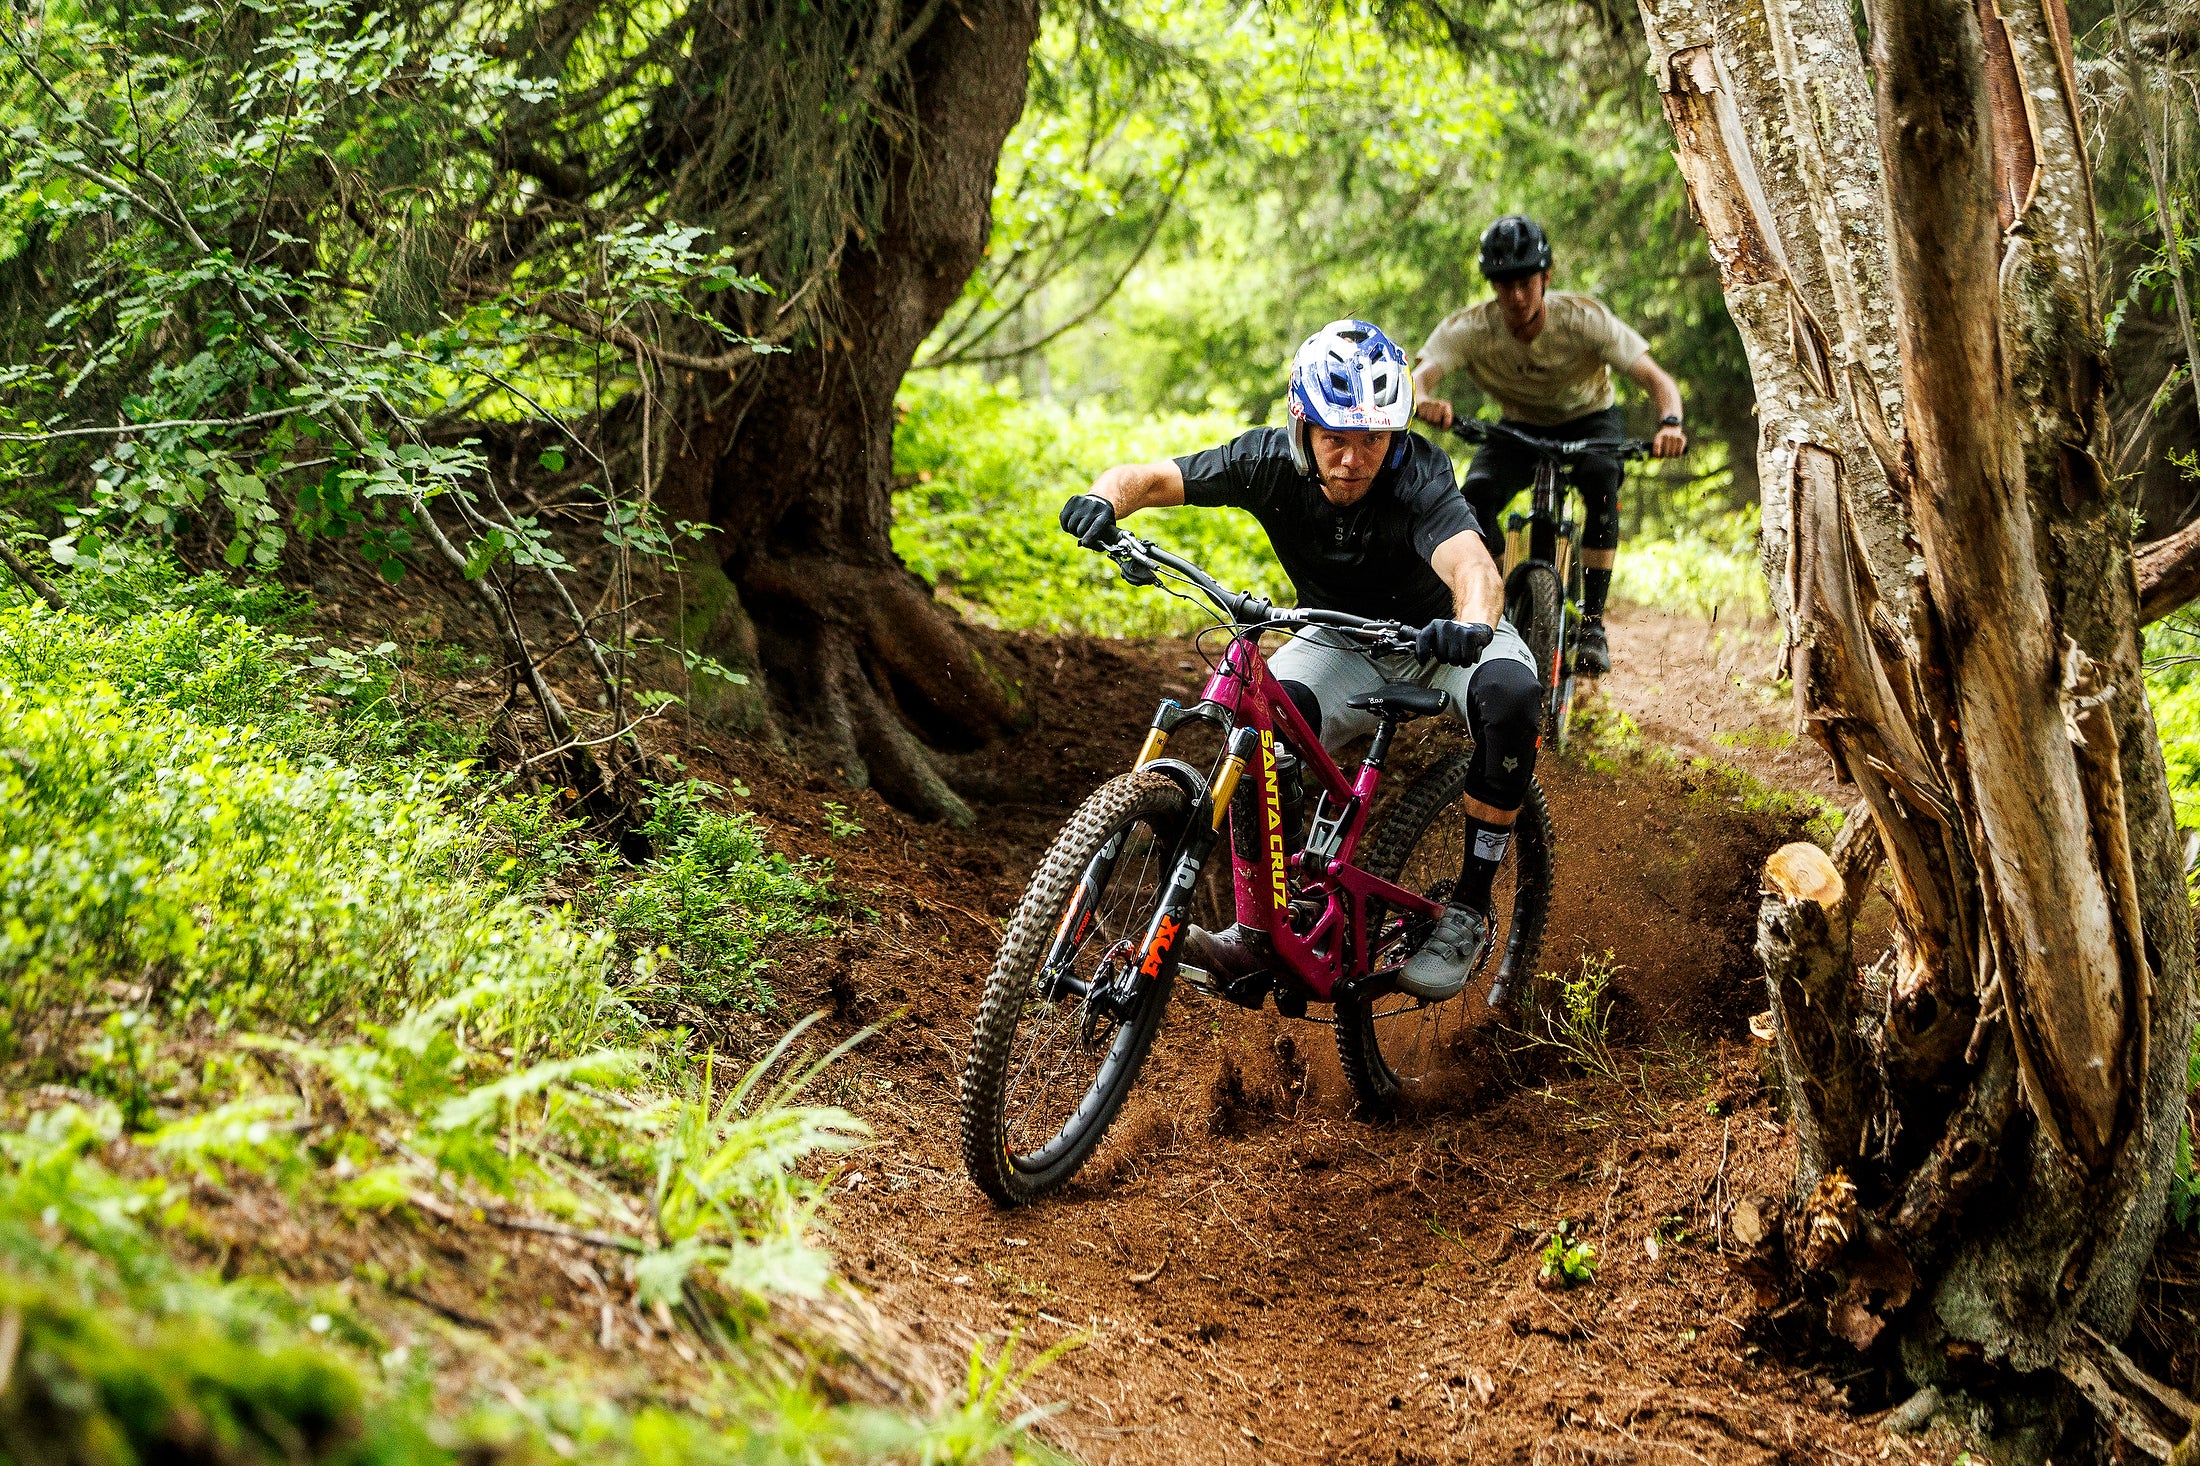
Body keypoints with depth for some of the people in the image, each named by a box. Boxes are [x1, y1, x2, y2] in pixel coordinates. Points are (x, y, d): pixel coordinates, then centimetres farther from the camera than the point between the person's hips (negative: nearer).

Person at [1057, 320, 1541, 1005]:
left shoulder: (1418, 477, -32)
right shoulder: (1270, 461, -21)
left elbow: (1475, 569, -49)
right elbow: (1150, 477, -20)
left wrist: (1472, 624, -72)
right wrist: (1102, 500, -43)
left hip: (1441, 635, -2)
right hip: (1344, 642, 2)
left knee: (1510, 694, -35)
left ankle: (1469, 909, -19)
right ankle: (1259, 935, -16)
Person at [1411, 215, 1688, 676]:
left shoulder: (1583, 318, -28)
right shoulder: (1468, 329, -26)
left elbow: (1658, 379, -30)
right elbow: (1418, 376, -40)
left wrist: (1670, 423, -53)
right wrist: (1424, 400, -66)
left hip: (1588, 420, -1)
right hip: (1519, 429, 1)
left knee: (1602, 480, -36)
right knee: (1476, 493, -30)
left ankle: (1592, 623, -27)